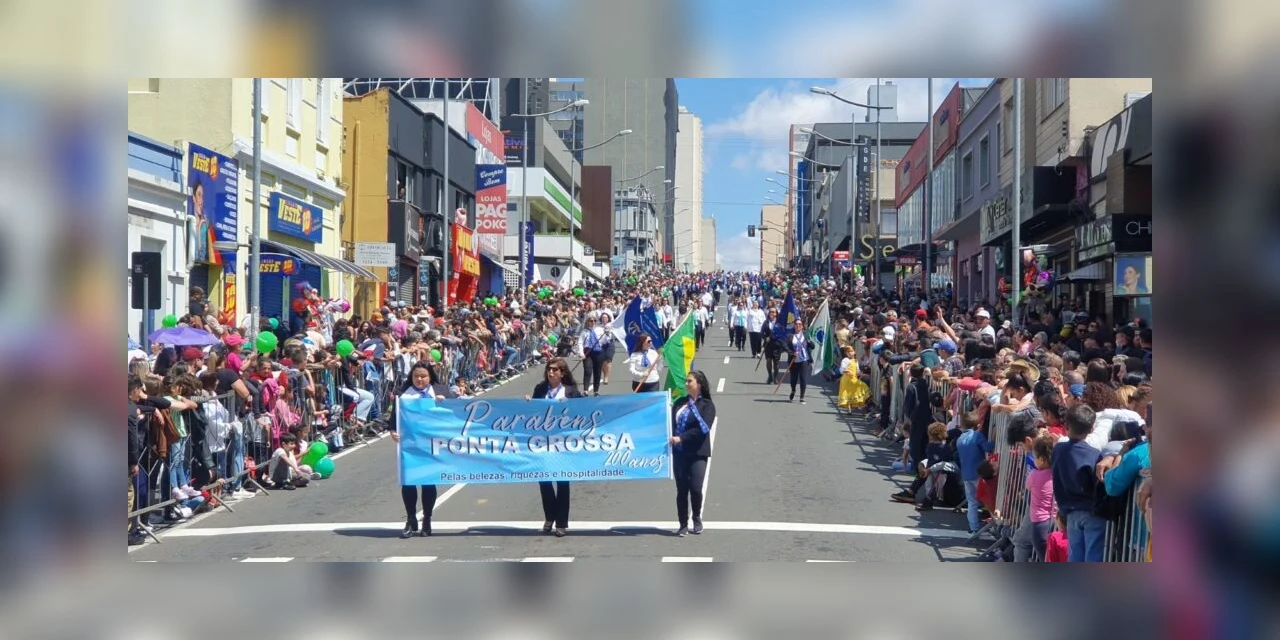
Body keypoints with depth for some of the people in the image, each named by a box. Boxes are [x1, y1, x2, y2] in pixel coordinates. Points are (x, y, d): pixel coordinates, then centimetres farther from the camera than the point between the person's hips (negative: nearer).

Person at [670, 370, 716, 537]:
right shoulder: (680, 403, 13)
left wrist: (681, 438, -19)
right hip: (679, 452, 4)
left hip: (697, 453, -4)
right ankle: (683, 524, 14)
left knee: (696, 488, -9)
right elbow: (671, 422, 11)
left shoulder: (707, 405, -2)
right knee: (681, 489, 4)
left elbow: (703, 428, -13)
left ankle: (697, 519, 16)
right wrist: (670, 437, -10)